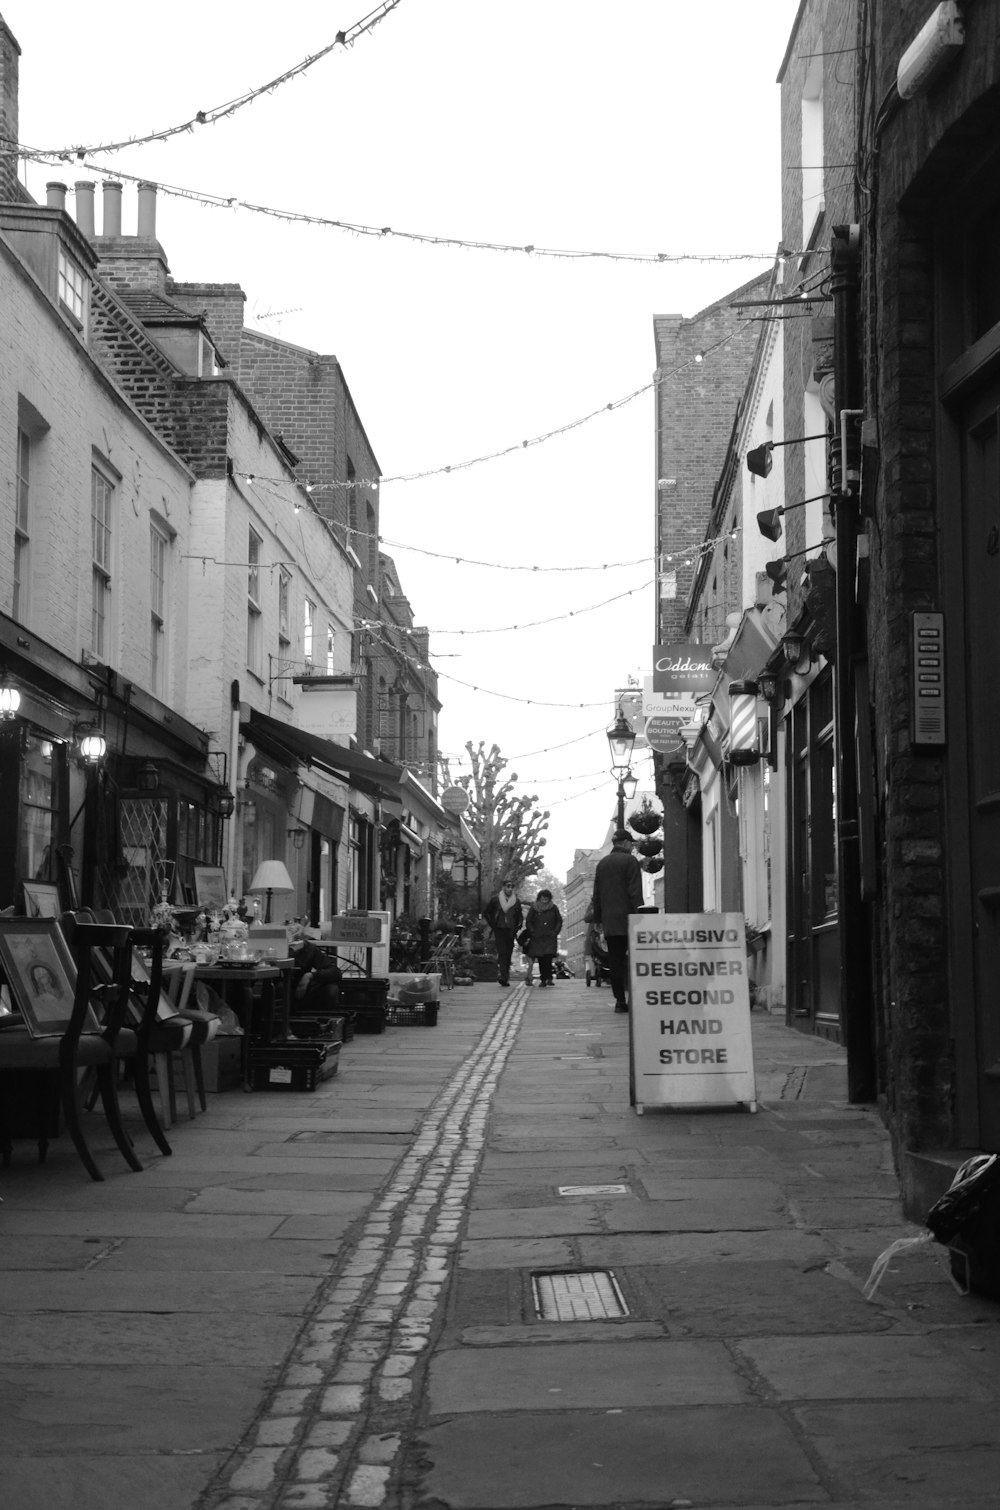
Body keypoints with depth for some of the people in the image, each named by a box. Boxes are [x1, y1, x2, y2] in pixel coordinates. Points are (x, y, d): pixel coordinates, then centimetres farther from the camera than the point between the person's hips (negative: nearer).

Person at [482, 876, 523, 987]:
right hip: (499, 930, -3)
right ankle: (502, 975, -24)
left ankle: (506, 978, 11)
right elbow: (486, 912, 10)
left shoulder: (516, 901, 10)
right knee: (501, 952, -17)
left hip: (510, 931, 3)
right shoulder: (495, 899, 1)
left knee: (508, 954, 4)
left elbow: (520, 917, 22)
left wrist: (517, 928, 9)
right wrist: (493, 924, 2)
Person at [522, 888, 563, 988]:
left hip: (550, 938, -1)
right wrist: (533, 932, -3)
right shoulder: (534, 908, 6)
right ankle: (543, 980, 3)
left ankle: (548, 978, -12)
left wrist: (555, 932, 0)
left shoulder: (553, 908, 8)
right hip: (537, 938, 1)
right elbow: (528, 922, 8)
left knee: (548, 957, -16)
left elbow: (559, 921, 13)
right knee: (541, 959, -2)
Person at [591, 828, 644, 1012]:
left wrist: (597, 919, 20)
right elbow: (635, 892, -12)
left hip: (609, 921, 5)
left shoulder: (602, 863, 14)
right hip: (628, 919, -5)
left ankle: (620, 1001, 3)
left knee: (615, 961, 5)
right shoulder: (630, 861, -5)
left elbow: (597, 893, 16)